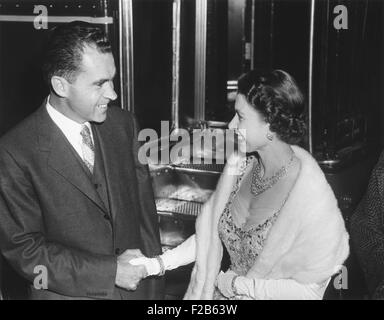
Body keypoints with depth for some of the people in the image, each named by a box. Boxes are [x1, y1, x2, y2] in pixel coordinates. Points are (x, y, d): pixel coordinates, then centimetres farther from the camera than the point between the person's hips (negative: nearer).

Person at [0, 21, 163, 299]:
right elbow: (25, 249, -15)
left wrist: (153, 286, -2)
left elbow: (145, 212, 0)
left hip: (137, 287, 4)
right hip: (70, 293, -3)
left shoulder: (123, 124, -6)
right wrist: (110, 271, -19)